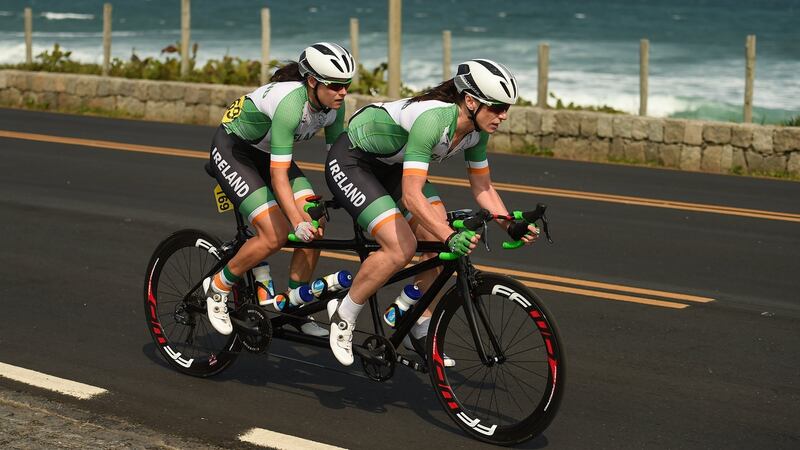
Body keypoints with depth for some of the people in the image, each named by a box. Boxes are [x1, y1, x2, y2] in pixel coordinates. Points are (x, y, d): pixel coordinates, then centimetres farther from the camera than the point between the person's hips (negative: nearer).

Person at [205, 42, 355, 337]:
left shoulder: (333, 104, -14)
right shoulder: (290, 102, -36)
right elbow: (278, 176, -36)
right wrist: (298, 223, -43)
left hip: (264, 152, 7)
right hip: (231, 149, -7)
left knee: (314, 227, -9)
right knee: (276, 235, -20)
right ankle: (217, 287, 2)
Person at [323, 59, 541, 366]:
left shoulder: (477, 130, -11)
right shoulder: (433, 119, -36)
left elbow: (482, 187, 2)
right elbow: (412, 195, -41)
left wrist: (512, 227, -13)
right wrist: (451, 237, -49)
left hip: (389, 165, 8)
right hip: (349, 162, -8)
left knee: (439, 241, -5)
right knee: (401, 247, -23)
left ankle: (421, 332, 9)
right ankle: (343, 315, -3)